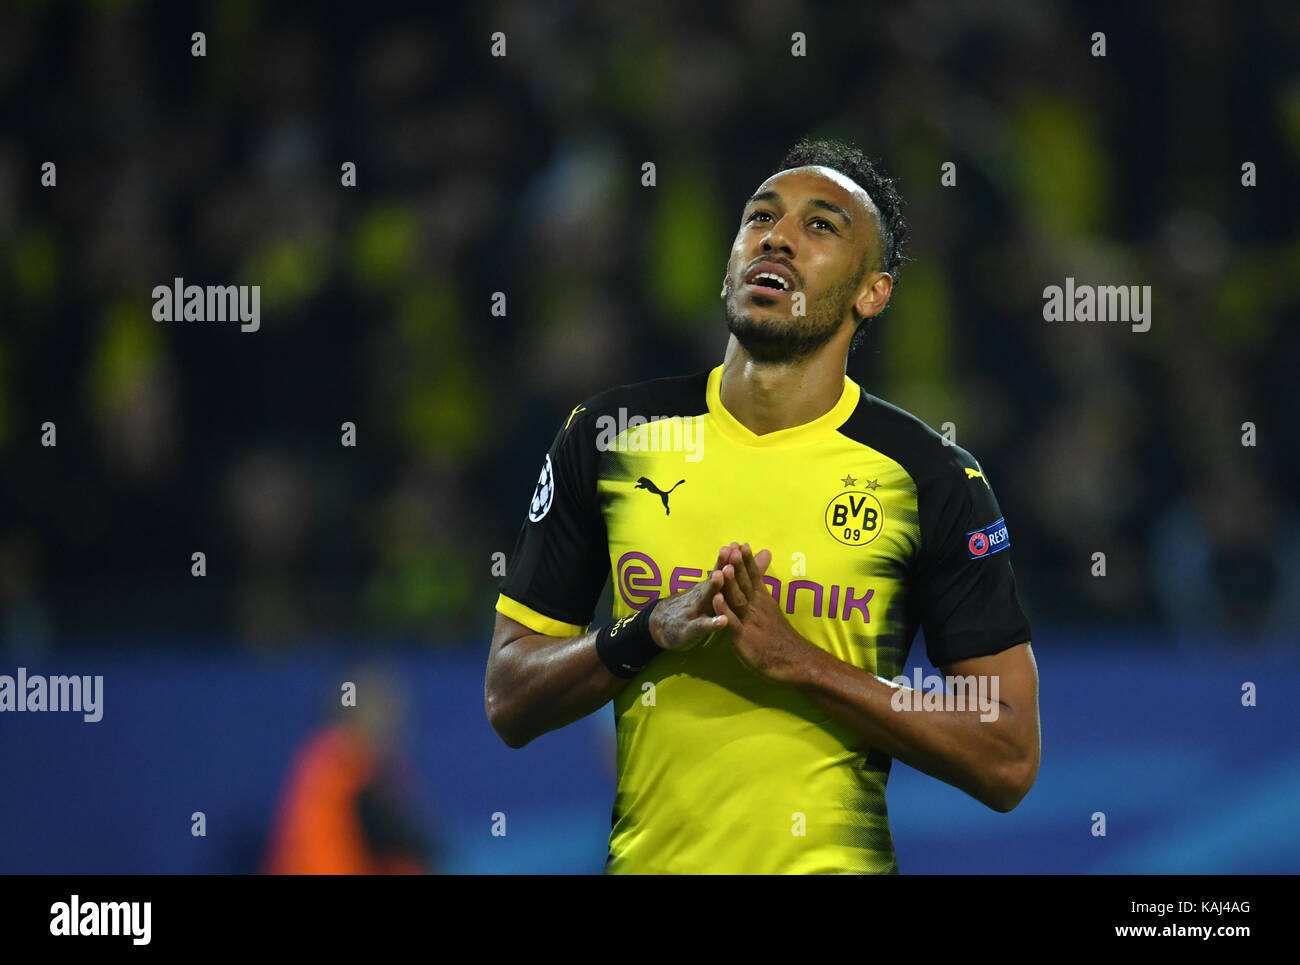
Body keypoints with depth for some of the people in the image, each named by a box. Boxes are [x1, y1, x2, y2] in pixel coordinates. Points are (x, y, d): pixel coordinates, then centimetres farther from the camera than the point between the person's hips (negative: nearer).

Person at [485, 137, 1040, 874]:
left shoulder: (933, 479, -6)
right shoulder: (608, 436, 1)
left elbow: (1008, 764, -9)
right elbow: (509, 704, 3)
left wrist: (798, 660, -17)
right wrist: (655, 631, -15)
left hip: (835, 859, -2)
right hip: (644, 856, 2)